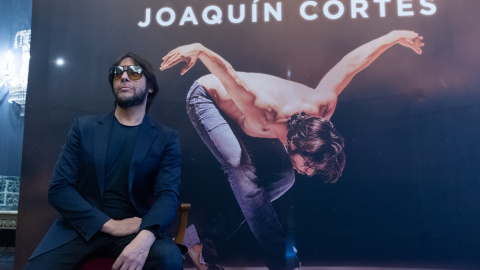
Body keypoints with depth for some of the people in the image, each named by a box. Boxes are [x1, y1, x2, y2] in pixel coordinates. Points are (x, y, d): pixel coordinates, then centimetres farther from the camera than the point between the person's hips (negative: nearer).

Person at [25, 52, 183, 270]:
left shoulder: (166, 138, 3)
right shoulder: (84, 127, 7)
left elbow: (168, 194, -9)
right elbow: (59, 188, 0)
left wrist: (144, 237, -30)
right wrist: (109, 224, -13)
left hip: (134, 227, 0)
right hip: (82, 224, 1)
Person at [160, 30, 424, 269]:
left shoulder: (320, 106, -24)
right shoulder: (267, 124, -41)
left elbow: (352, 62, -17)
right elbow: (232, 78, -49)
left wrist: (395, 36, -10)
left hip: (235, 107, 7)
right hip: (206, 96, -6)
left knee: (281, 177, -3)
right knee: (243, 170, -30)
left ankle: (207, 238, 5)